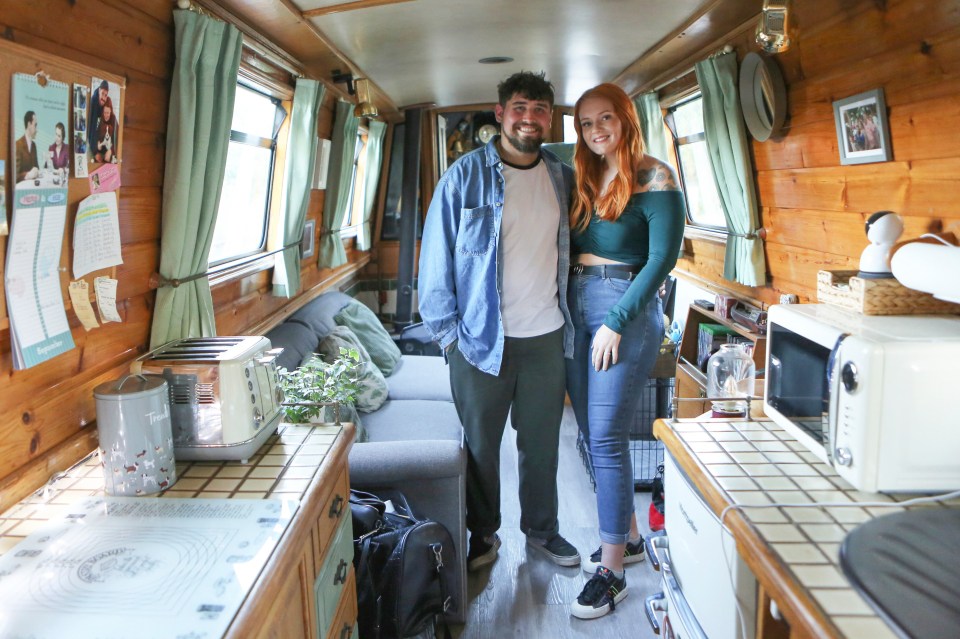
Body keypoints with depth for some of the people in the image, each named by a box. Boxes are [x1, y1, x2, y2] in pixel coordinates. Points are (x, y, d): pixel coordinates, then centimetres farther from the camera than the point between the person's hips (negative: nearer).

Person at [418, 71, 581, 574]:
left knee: (542, 443, 15)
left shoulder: (563, 179, 7)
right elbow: (437, 255, -4)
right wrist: (447, 330, -7)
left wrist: (571, 321, 9)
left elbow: (573, 251, 16)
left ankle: (542, 529, 36)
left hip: (547, 337, 3)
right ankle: (483, 533, 31)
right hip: (481, 338, -3)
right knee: (480, 444, 10)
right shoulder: (465, 175, -5)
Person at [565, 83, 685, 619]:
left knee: (607, 437, -8)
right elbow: (572, 250, 14)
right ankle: (629, 536, 28)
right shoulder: (586, 181, 15)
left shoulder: (655, 178, -6)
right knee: (593, 434, 11)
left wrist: (615, 323, -17)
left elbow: (663, 258, -13)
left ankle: (612, 569, 4)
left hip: (628, 313, -7)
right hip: (577, 313, 7)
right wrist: (565, 310, 0)